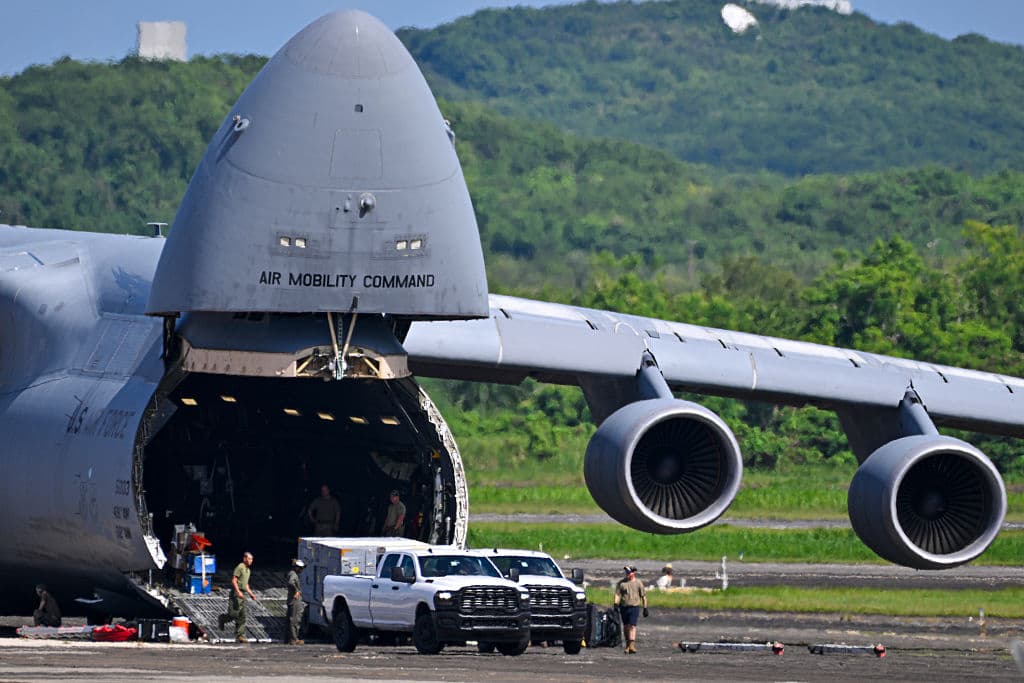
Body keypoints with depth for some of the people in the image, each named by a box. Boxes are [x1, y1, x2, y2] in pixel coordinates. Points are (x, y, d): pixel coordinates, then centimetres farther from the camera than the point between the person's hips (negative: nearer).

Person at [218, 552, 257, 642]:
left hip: (242, 594, 9)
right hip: (236, 594, -9)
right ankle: (222, 619, 18)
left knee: (242, 616, 3)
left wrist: (251, 594, 20)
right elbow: (234, 581, -16)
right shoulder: (239, 568, -9)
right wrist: (238, 592, -26)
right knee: (234, 614, -11)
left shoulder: (248, 570, 19)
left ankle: (240, 635, 2)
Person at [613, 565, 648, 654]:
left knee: (632, 626, -14)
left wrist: (645, 608, 5)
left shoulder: (638, 583, 5)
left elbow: (643, 596, 8)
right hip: (623, 607, 3)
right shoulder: (621, 583, 7)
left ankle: (632, 646, -22)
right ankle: (627, 644, 22)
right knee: (626, 626, 9)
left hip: (634, 607, -3)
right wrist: (616, 605, -12)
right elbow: (617, 594, 2)